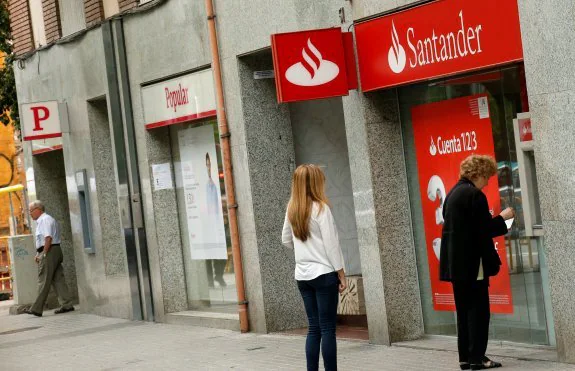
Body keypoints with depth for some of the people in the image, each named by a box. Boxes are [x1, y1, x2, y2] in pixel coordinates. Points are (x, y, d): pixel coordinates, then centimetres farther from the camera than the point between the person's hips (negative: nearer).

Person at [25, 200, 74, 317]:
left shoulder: (45, 220, -11)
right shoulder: (41, 220, 22)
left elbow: (48, 238, -21)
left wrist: (43, 254, -18)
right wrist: (38, 254, 16)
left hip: (49, 252, -10)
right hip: (56, 251, 10)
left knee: (44, 281, -8)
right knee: (58, 279, 7)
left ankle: (37, 309, -7)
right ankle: (66, 305, 5)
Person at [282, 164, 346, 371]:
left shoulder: (292, 210, 7)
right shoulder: (321, 208, -12)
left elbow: (286, 240, 18)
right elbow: (331, 244, -11)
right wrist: (341, 274, -6)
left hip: (303, 275, 6)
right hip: (323, 274, -6)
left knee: (314, 328, 10)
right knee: (327, 328, -3)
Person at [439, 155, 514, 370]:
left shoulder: (453, 193, 14)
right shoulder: (475, 195, -14)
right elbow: (484, 231, -16)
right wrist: (502, 217, -2)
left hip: (455, 262, 9)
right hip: (472, 263, -9)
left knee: (464, 310, 11)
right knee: (479, 309, -2)